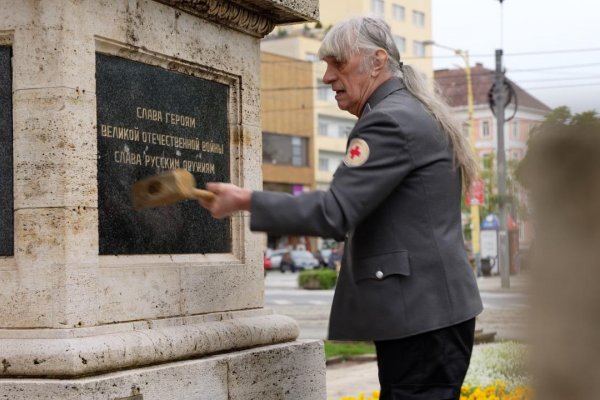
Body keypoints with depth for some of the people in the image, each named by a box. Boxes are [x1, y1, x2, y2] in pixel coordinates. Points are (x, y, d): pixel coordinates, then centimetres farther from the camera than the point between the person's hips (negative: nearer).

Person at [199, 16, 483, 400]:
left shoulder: (389, 121, -15)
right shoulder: (415, 114, 19)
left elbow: (334, 212, -22)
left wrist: (246, 201, -16)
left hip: (421, 313, -11)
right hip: (426, 310, 11)